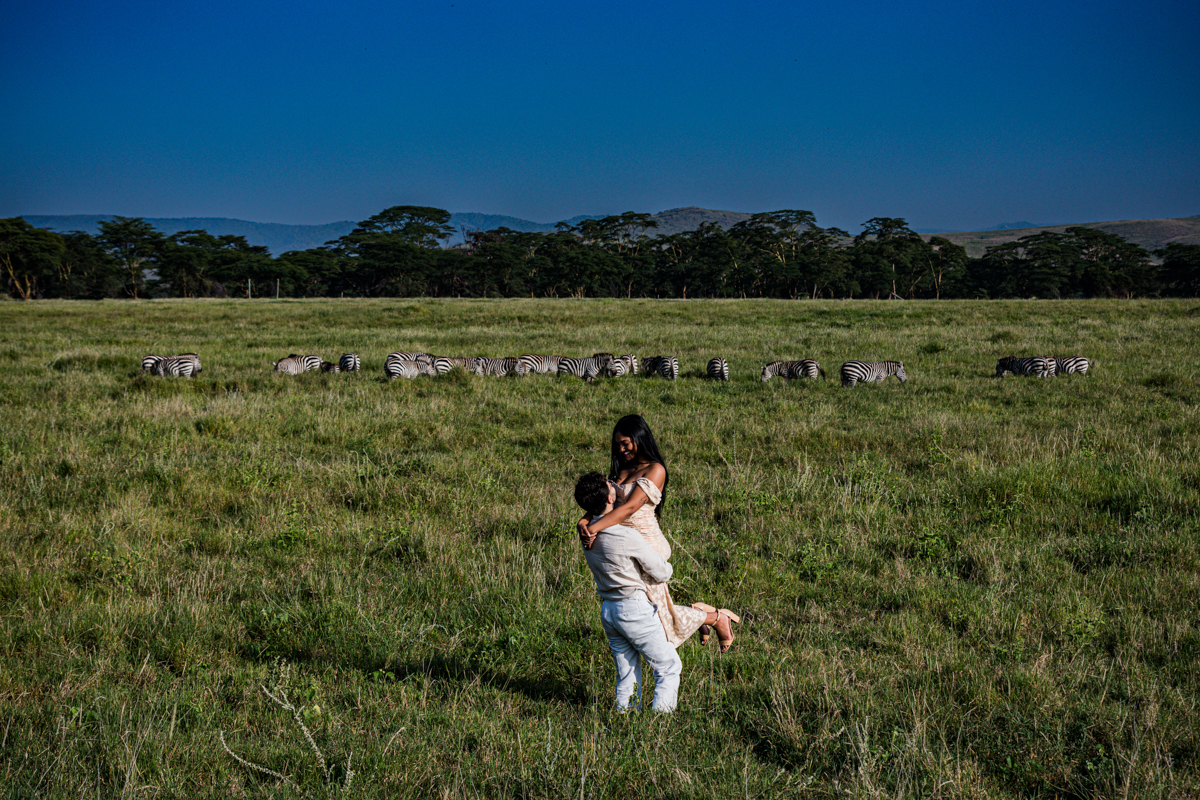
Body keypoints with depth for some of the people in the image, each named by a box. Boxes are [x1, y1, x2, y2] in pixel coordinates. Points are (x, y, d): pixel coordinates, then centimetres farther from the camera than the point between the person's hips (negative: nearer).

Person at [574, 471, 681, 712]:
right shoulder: (628, 537, -21)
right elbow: (661, 573, -10)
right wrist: (666, 565, 12)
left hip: (608, 609, 7)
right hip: (634, 608, -7)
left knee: (626, 678, 14)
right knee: (669, 668, 4)